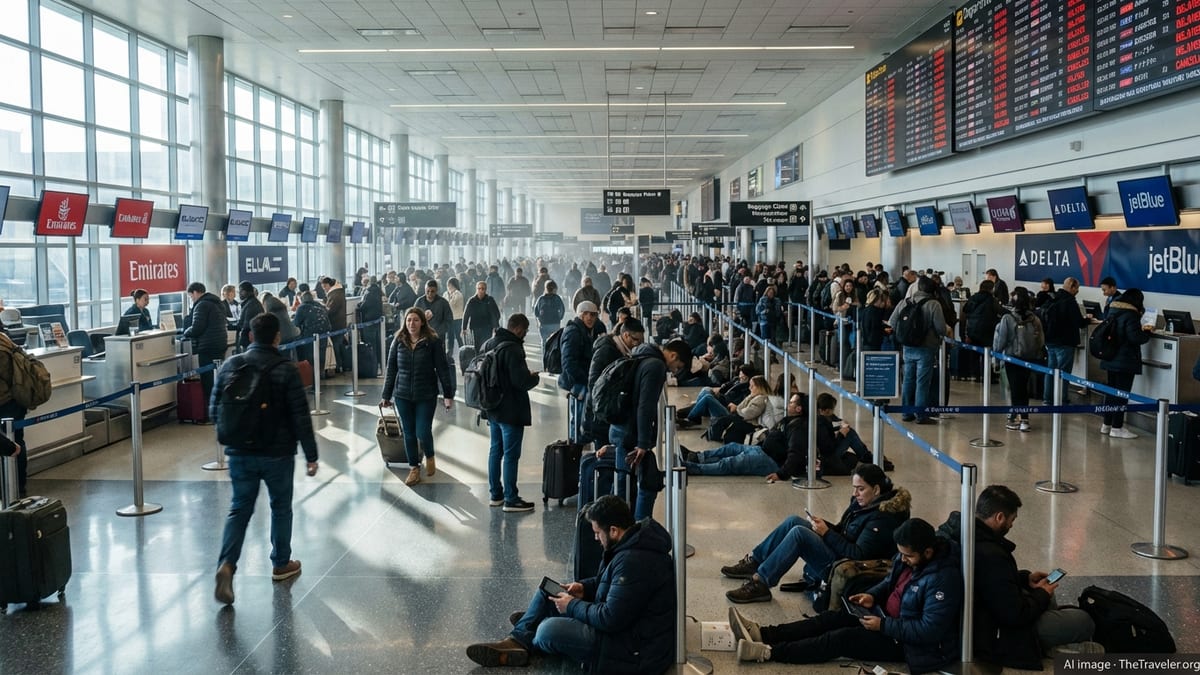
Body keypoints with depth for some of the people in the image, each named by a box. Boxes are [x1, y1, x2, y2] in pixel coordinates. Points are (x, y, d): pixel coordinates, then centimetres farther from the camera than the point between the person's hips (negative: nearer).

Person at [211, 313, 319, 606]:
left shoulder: (230, 365, -1)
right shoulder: (286, 371, -13)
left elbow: (214, 410, 5)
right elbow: (301, 417, -13)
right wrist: (311, 455, -5)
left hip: (239, 453, 3)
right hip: (278, 454, -3)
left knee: (239, 509, 11)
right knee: (281, 508, 15)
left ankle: (226, 564, -9)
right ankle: (281, 564, 27)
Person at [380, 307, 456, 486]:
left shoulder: (433, 342, -7)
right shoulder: (398, 341, 1)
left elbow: (443, 369, -4)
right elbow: (391, 370, 6)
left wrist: (448, 394, -7)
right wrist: (386, 396, 7)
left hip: (426, 395, -3)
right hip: (403, 396, 3)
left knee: (423, 432, -5)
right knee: (409, 433, 8)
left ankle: (429, 456, 27)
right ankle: (414, 469, 22)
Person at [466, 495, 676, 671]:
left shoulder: (634, 561, -30)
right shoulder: (634, 539, 3)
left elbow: (611, 618, -29)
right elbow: (610, 582, 20)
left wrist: (573, 606, -13)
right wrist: (585, 587, 4)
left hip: (637, 653, -11)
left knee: (550, 630, -19)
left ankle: (522, 640, 14)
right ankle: (518, 640, 6)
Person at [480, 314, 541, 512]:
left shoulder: (488, 345, 7)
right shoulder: (513, 349, -23)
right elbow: (521, 381, -26)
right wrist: (534, 376, -4)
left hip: (493, 408, 9)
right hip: (511, 411, -9)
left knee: (495, 450, 17)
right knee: (511, 455, -2)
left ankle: (495, 494, 26)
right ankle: (511, 500, 3)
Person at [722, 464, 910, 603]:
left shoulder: (883, 518, -20)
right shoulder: (864, 502, 8)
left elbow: (858, 555, -24)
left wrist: (827, 533, -19)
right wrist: (824, 525, -2)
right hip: (839, 554, 10)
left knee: (799, 533, -23)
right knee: (794, 521, 2)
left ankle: (760, 583, -18)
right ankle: (753, 562, 7)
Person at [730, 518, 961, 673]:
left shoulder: (943, 579, -29)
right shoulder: (909, 555, 0)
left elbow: (929, 630, -30)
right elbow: (891, 581, 19)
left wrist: (883, 626, -25)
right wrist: (873, 595, -2)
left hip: (912, 645, -9)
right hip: (889, 618, 9)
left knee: (842, 638, -19)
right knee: (833, 618, -5)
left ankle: (769, 652, -22)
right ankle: (762, 634, -14)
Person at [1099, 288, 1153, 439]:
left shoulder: (1113, 310, 9)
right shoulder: (1131, 314, -17)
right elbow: (1135, 337, -23)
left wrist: (1141, 329, 15)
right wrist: (1147, 333, -5)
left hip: (1111, 358, 8)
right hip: (1125, 361, -8)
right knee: (1122, 392, -2)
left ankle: (1107, 424, 22)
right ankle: (1117, 428, 0)